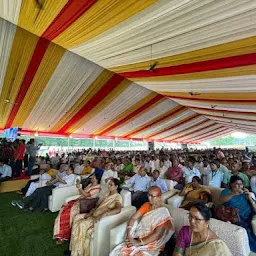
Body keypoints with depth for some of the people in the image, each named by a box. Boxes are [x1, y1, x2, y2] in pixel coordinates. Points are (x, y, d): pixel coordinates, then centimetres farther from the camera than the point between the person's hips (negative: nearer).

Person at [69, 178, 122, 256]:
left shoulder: (118, 197, -14)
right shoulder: (108, 194, 13)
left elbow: (118, 210, -32)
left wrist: (102, 215, -38)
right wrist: (89, 213, 1)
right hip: (95, 214, 9)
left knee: (83, 224, -23)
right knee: (77, 218, -4)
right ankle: (74, 249, 4)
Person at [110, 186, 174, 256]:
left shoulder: (163, 213, -15)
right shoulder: (146, 205, 3)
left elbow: (157, 235, -19)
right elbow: (133, 218, 1)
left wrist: (139, 242, -23)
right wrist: (128, 235, -13)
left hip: (152, 244, -4)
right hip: (138, 238, 4)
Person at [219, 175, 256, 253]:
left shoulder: (245, 194, 17)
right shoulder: (227, 191, 10)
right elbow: (221, 200, -10)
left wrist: (249, 198, -5)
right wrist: (234, 194, -20)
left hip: (248, 220, 3)